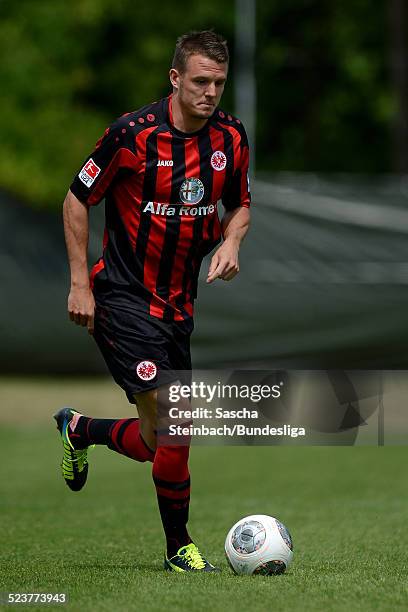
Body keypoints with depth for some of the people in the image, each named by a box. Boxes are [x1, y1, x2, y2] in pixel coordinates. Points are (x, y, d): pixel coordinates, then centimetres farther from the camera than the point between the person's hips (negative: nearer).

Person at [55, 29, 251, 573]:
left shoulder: (231, 136, 0)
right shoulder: (134, 134, -16)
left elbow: (239, 205, 16)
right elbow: (78, 199, -6)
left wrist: (231, 242, -7)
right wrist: (80, 283, -9)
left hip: (178, 302, 7)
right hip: (124, 298, -6)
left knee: (157, 440, 10)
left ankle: (80, 431, 40)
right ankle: (179, 547, -1)